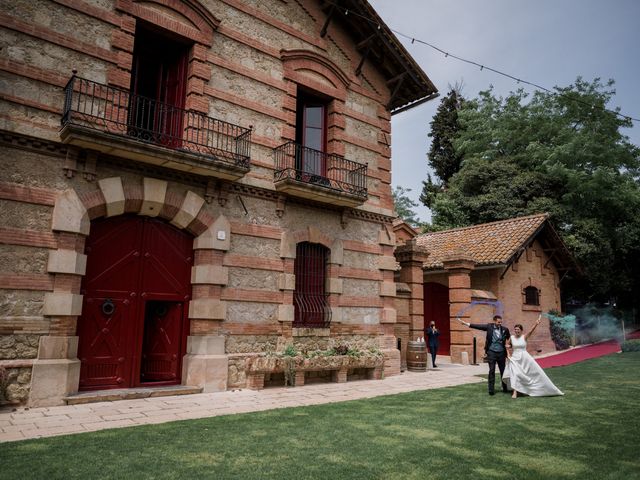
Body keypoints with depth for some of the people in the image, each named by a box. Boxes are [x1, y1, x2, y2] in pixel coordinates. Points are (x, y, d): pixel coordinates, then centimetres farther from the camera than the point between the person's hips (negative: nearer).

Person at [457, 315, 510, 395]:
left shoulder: (505, 329, 1)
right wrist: (465, 323, -12)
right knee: (491, 371, -1)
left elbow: (509, 339, 15)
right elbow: (478, 326, -7)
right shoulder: (489, 327, -3)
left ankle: (505, 388, 25)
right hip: (491, 352, -2)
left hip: (501, 353, 2)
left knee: (503, 371, 10)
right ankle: (491, 389, 4)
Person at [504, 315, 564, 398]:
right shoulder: (511, 338, -1)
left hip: (524, 358, 0)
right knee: (515, 374, -13)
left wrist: (536, 324, -42)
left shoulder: (524, 337, -6)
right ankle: (515, 393, -11)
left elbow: (531, 331, -25)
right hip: (515, 358, 0)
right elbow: (507, 345, 18)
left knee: (536, 372, 8)